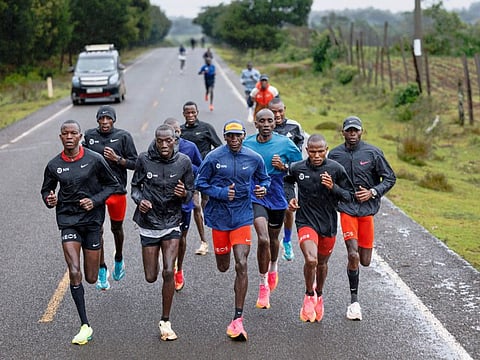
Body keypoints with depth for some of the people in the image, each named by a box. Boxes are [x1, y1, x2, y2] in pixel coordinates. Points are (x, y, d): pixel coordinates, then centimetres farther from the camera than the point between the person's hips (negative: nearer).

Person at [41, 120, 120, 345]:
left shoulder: (94, 160, -7)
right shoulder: (54, 165, -1)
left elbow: (113, 185, 3)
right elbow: (46, 189, 14)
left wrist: (95, 200, -13)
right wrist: (49, 200, -10)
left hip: (92, 219, -1)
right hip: (68, 220, 1)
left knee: (91, 278, 6)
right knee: (74, 273, -14)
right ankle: (85, 327, -6)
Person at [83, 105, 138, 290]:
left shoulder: (123, 136, -4)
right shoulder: (89, 135, 2)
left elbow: (135, 163, -3)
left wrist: (117, 158, -17)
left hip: (117, 189, -1)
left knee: (117, 228, 16)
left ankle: (119, 260, 42)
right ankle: (102, 270, 7)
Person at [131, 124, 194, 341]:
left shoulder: (183, 162, -6)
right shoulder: (144, 160, -8)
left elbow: (190, 193, 3)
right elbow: (135, 186, 6)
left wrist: (184, 194, -21)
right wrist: (139, 200, -16)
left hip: (172, 223, 0)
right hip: (149, 223, 1)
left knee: (168, 272, -14)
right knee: (151, 278, 5)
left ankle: (165, 322, 0)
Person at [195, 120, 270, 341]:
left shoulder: (254, 158, -1)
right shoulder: (213, 158, -6)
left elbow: (264, 179, 15)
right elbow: (200, 183, -1)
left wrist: (263, 188, -8)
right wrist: (222, 193, -16)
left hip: (242, 217, 0)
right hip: (219, 216, 0)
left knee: (241, 265, -12)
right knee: (223, 267, 12)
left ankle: (238, 319, -8)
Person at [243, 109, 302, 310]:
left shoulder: (285, 143, -6)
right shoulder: (247, 144, -2)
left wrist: (284, 167, -15)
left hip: (277, 197, 1)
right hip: (256, 197, -1)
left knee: (273, 238, 20)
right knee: (263, 239, -19)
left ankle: (273, 268, 53)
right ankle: (263, 285, -4)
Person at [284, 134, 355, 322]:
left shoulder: (336, 169, -9)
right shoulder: (297, 168, -7)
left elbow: (350, 195, -3)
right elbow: (288, 181, 18)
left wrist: (333, 187, -20)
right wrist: (290, 198, 1)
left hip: (328, 224, 2)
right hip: (306, 222, -2)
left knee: (322, 264, 18)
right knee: (311, 260, -23)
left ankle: (319, 295, 48)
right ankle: (309, 296, 4)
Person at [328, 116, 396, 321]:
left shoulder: (373, 153, -3)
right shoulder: (335, 155, 2)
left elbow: (390, 178, 2)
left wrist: (372, 192, -10)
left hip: (367, 209, 1)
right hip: (346, 209, -1)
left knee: (365, 261, 6)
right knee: (353, 255, -15)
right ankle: (354, 301, -1)